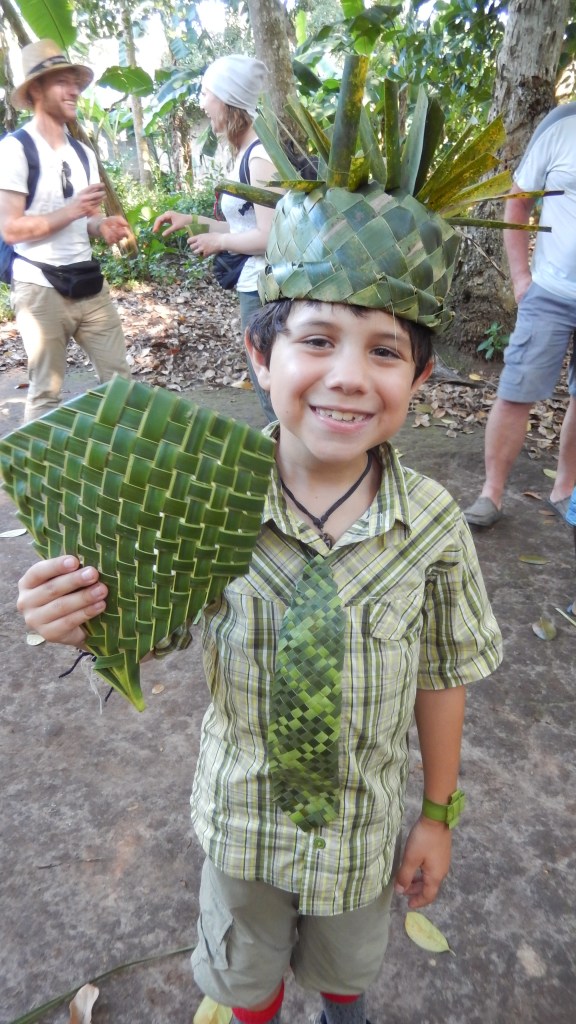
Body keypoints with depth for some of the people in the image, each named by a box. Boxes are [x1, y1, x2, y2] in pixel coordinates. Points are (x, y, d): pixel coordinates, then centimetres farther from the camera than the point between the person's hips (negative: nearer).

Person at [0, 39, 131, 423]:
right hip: (41, 290, -6)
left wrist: (103, 226, -3)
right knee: (46, 394, 1)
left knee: (120, 377, 7)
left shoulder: (83, 153, 16)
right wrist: (72, 210, -20)